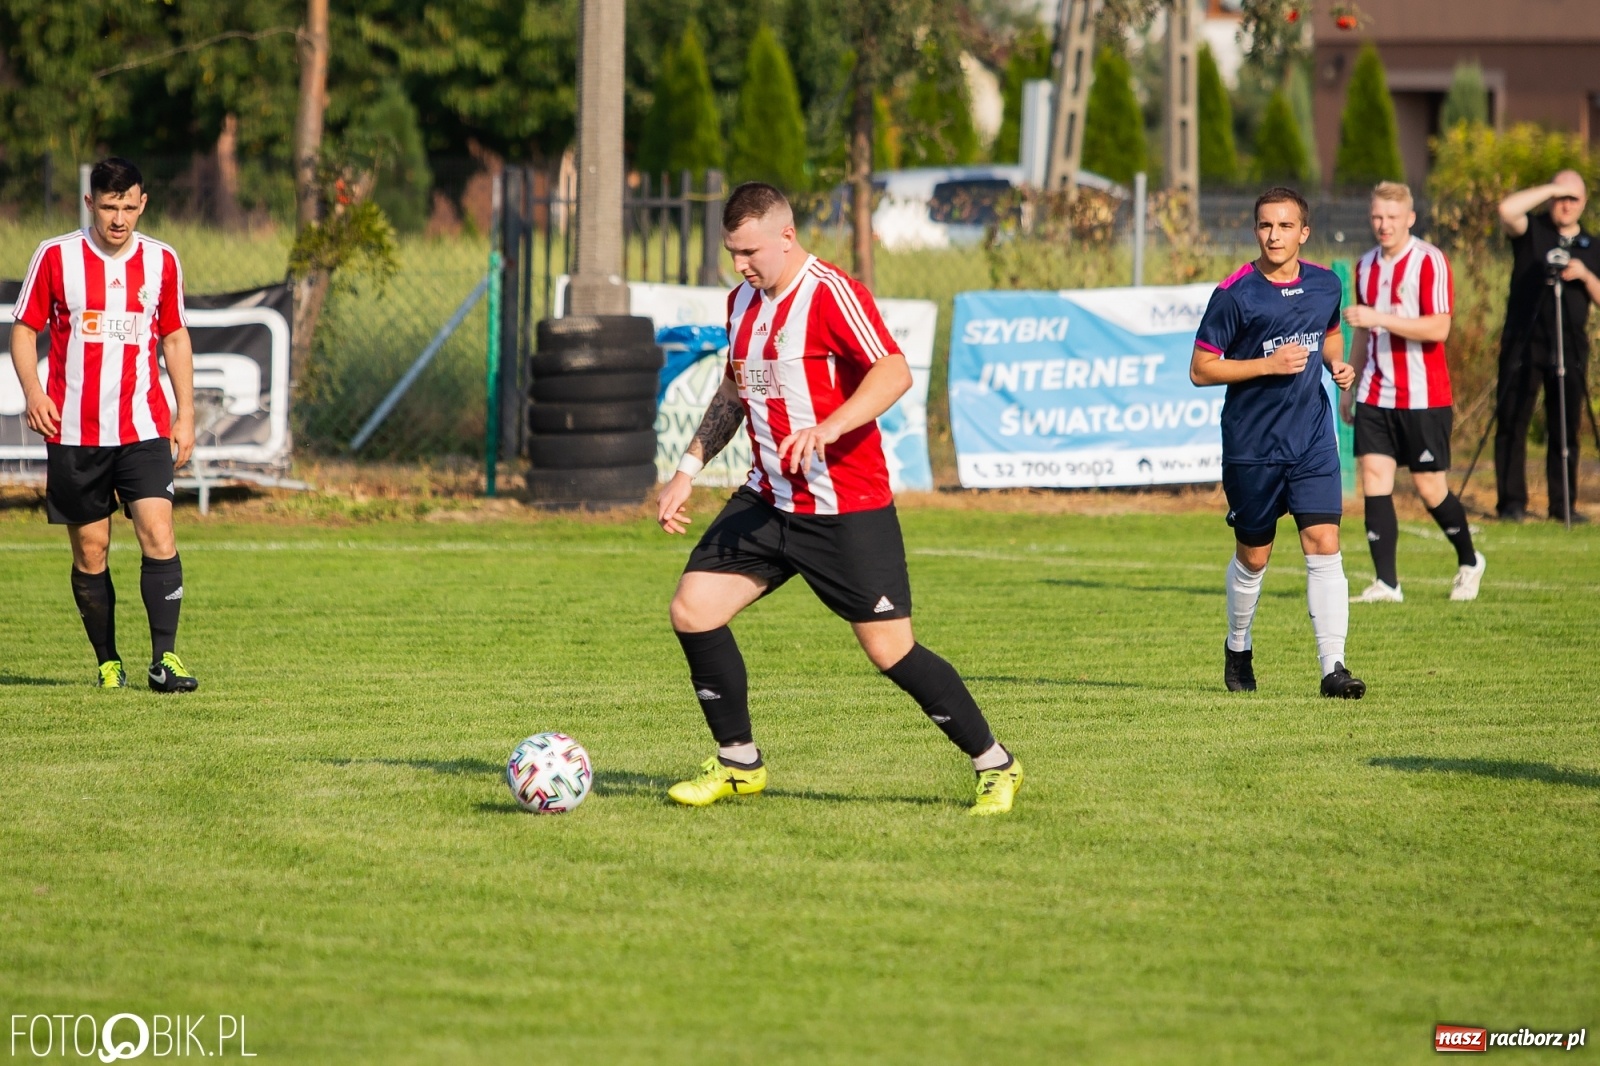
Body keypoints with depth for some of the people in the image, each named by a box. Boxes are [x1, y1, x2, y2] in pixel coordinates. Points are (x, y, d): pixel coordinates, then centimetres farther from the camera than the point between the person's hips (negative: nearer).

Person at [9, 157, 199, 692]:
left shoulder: (162, 261, 7)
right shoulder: (55, 257, 0)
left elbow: (175, 338, 16)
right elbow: (24, 328, 5)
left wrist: (185, 415, 10)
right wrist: (33, 391, -11)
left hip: (144, 429, 1)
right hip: (73, 432, -1)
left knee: (158, 534, -15)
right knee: (90, 551, 3)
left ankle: (165, 658, -15)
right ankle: (108, 663, 15)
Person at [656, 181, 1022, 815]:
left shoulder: (831, 294, -15)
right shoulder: (742, 303, 11)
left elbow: (894, 374, -27)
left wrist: (826, 429, -39)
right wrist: (689, 470, 18)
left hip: (847, 512, -8)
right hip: (768, 500, 8)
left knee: (890, 651, -7)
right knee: (692, 610, -3)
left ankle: (995, 767, 8)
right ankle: (739, 764, 11)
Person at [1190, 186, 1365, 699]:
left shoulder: (1326, 285, 2)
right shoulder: (1235, 294, -12)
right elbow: (1201, 370, -10)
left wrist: (1337, 363, 2)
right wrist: (1269, 364, -19)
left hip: (1313, 439, 3)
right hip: (1251, 444, -2)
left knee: (1324, 544, -11)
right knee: (1253, 556, 11)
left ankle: (1333, 667, -12)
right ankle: (1238, 649, 36)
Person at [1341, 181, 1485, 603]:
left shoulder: (1430, 261, -9)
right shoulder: (1366, 266, 12)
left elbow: (1439, 328, -20)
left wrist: (1379, 318, -25)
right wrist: (1350, 385, 23)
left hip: (1423, 397, -5)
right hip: (1375, 395, 6)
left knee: (1430, 487, 0)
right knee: (1374, 477, -7)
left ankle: (1469, 562, 25)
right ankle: (1386, 583, -6)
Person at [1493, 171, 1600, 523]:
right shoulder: (1532, 231, 5)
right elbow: (1507, 210, -16)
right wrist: (1550, 190, -10)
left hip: (1570, 346, 3)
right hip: (1523, 344, -3)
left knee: (1566, 428, 2)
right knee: (1512, 423, -6)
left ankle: (1564, 504, 6)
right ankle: (1511, 502, -4)